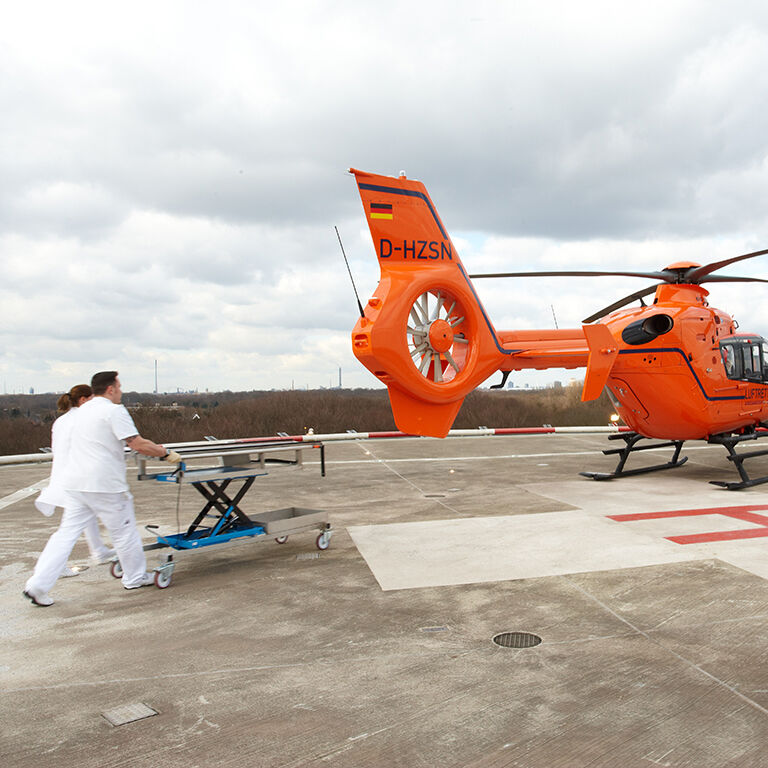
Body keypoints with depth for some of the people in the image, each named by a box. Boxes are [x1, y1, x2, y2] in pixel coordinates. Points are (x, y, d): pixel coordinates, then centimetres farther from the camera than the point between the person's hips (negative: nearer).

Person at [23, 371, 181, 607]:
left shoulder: (82, 410, 17)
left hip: (74, 481, 8)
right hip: (102, 483, -7)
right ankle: (135, 577, 23)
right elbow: (138, 444, -16)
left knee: (67, 532, 9)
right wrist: (166, 453, -3)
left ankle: (37, 585, 4)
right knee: (123, 531, 9)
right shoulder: (113, 411, -10)